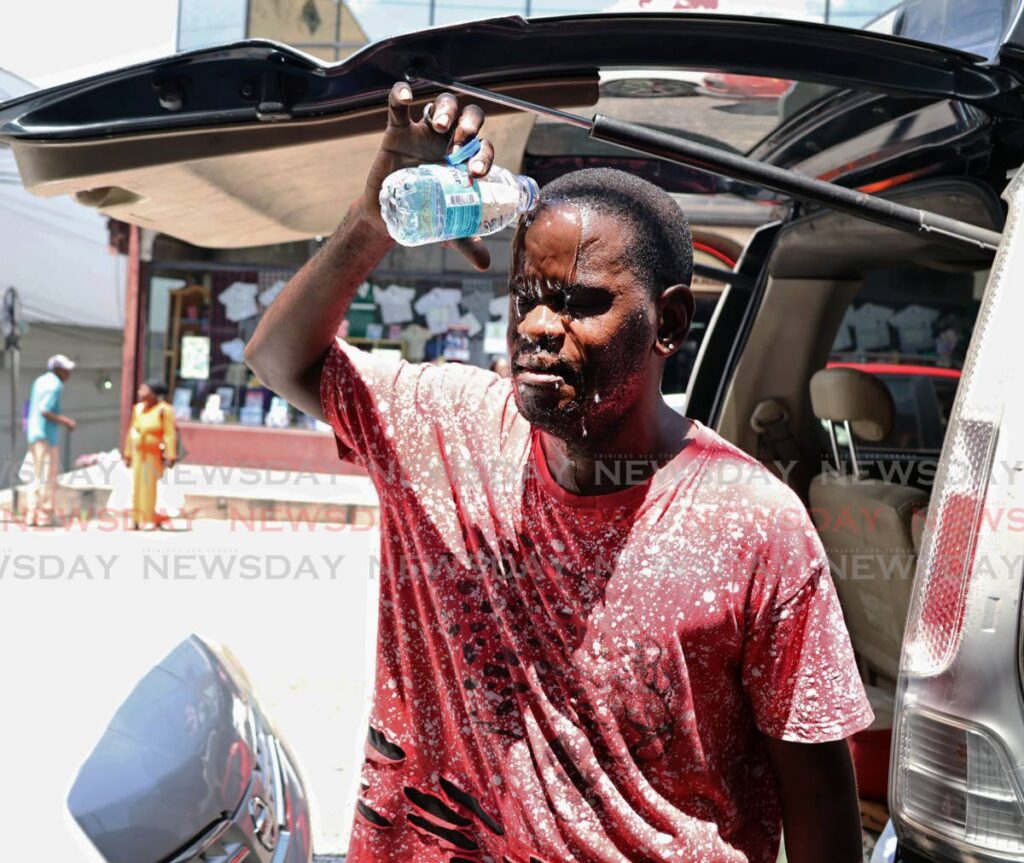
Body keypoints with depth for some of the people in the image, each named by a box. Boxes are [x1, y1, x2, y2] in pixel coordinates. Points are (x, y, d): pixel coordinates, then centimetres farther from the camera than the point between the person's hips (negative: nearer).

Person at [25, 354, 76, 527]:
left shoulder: (40, 381, 15)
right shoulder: (55, 385, -13)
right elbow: (44, 410, -23)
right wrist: (65, 421, -15)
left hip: (34, 435, 9)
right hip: (47, 435, -9)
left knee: (38, 477, 13)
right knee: (48, 478, -4)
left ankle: (31, 516, 11)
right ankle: (44, 517, -3)